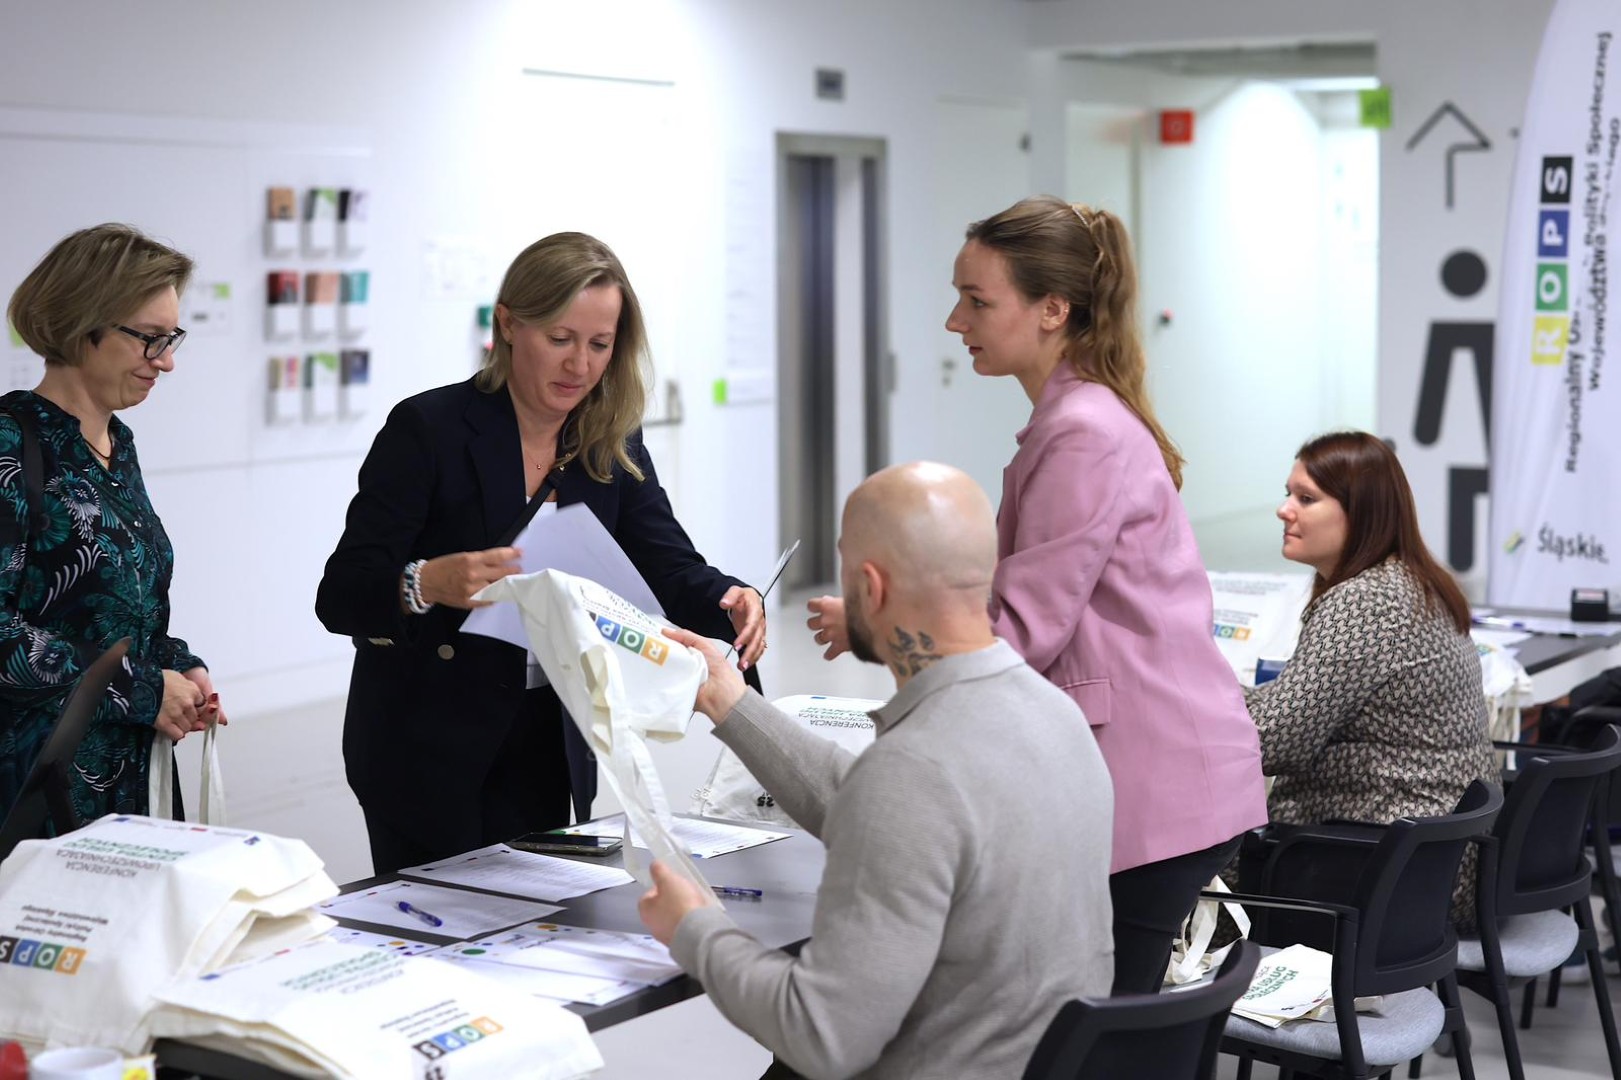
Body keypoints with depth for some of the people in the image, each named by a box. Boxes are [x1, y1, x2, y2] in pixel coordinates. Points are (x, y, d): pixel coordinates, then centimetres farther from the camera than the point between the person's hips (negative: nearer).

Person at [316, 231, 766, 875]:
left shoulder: (612, 446, 2)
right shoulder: (428, 429, -13)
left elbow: (670, 570, -4)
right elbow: (340, 597, -18)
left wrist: (731, 603, -27)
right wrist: (430, 584, -39)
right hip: (428, 757, -4)